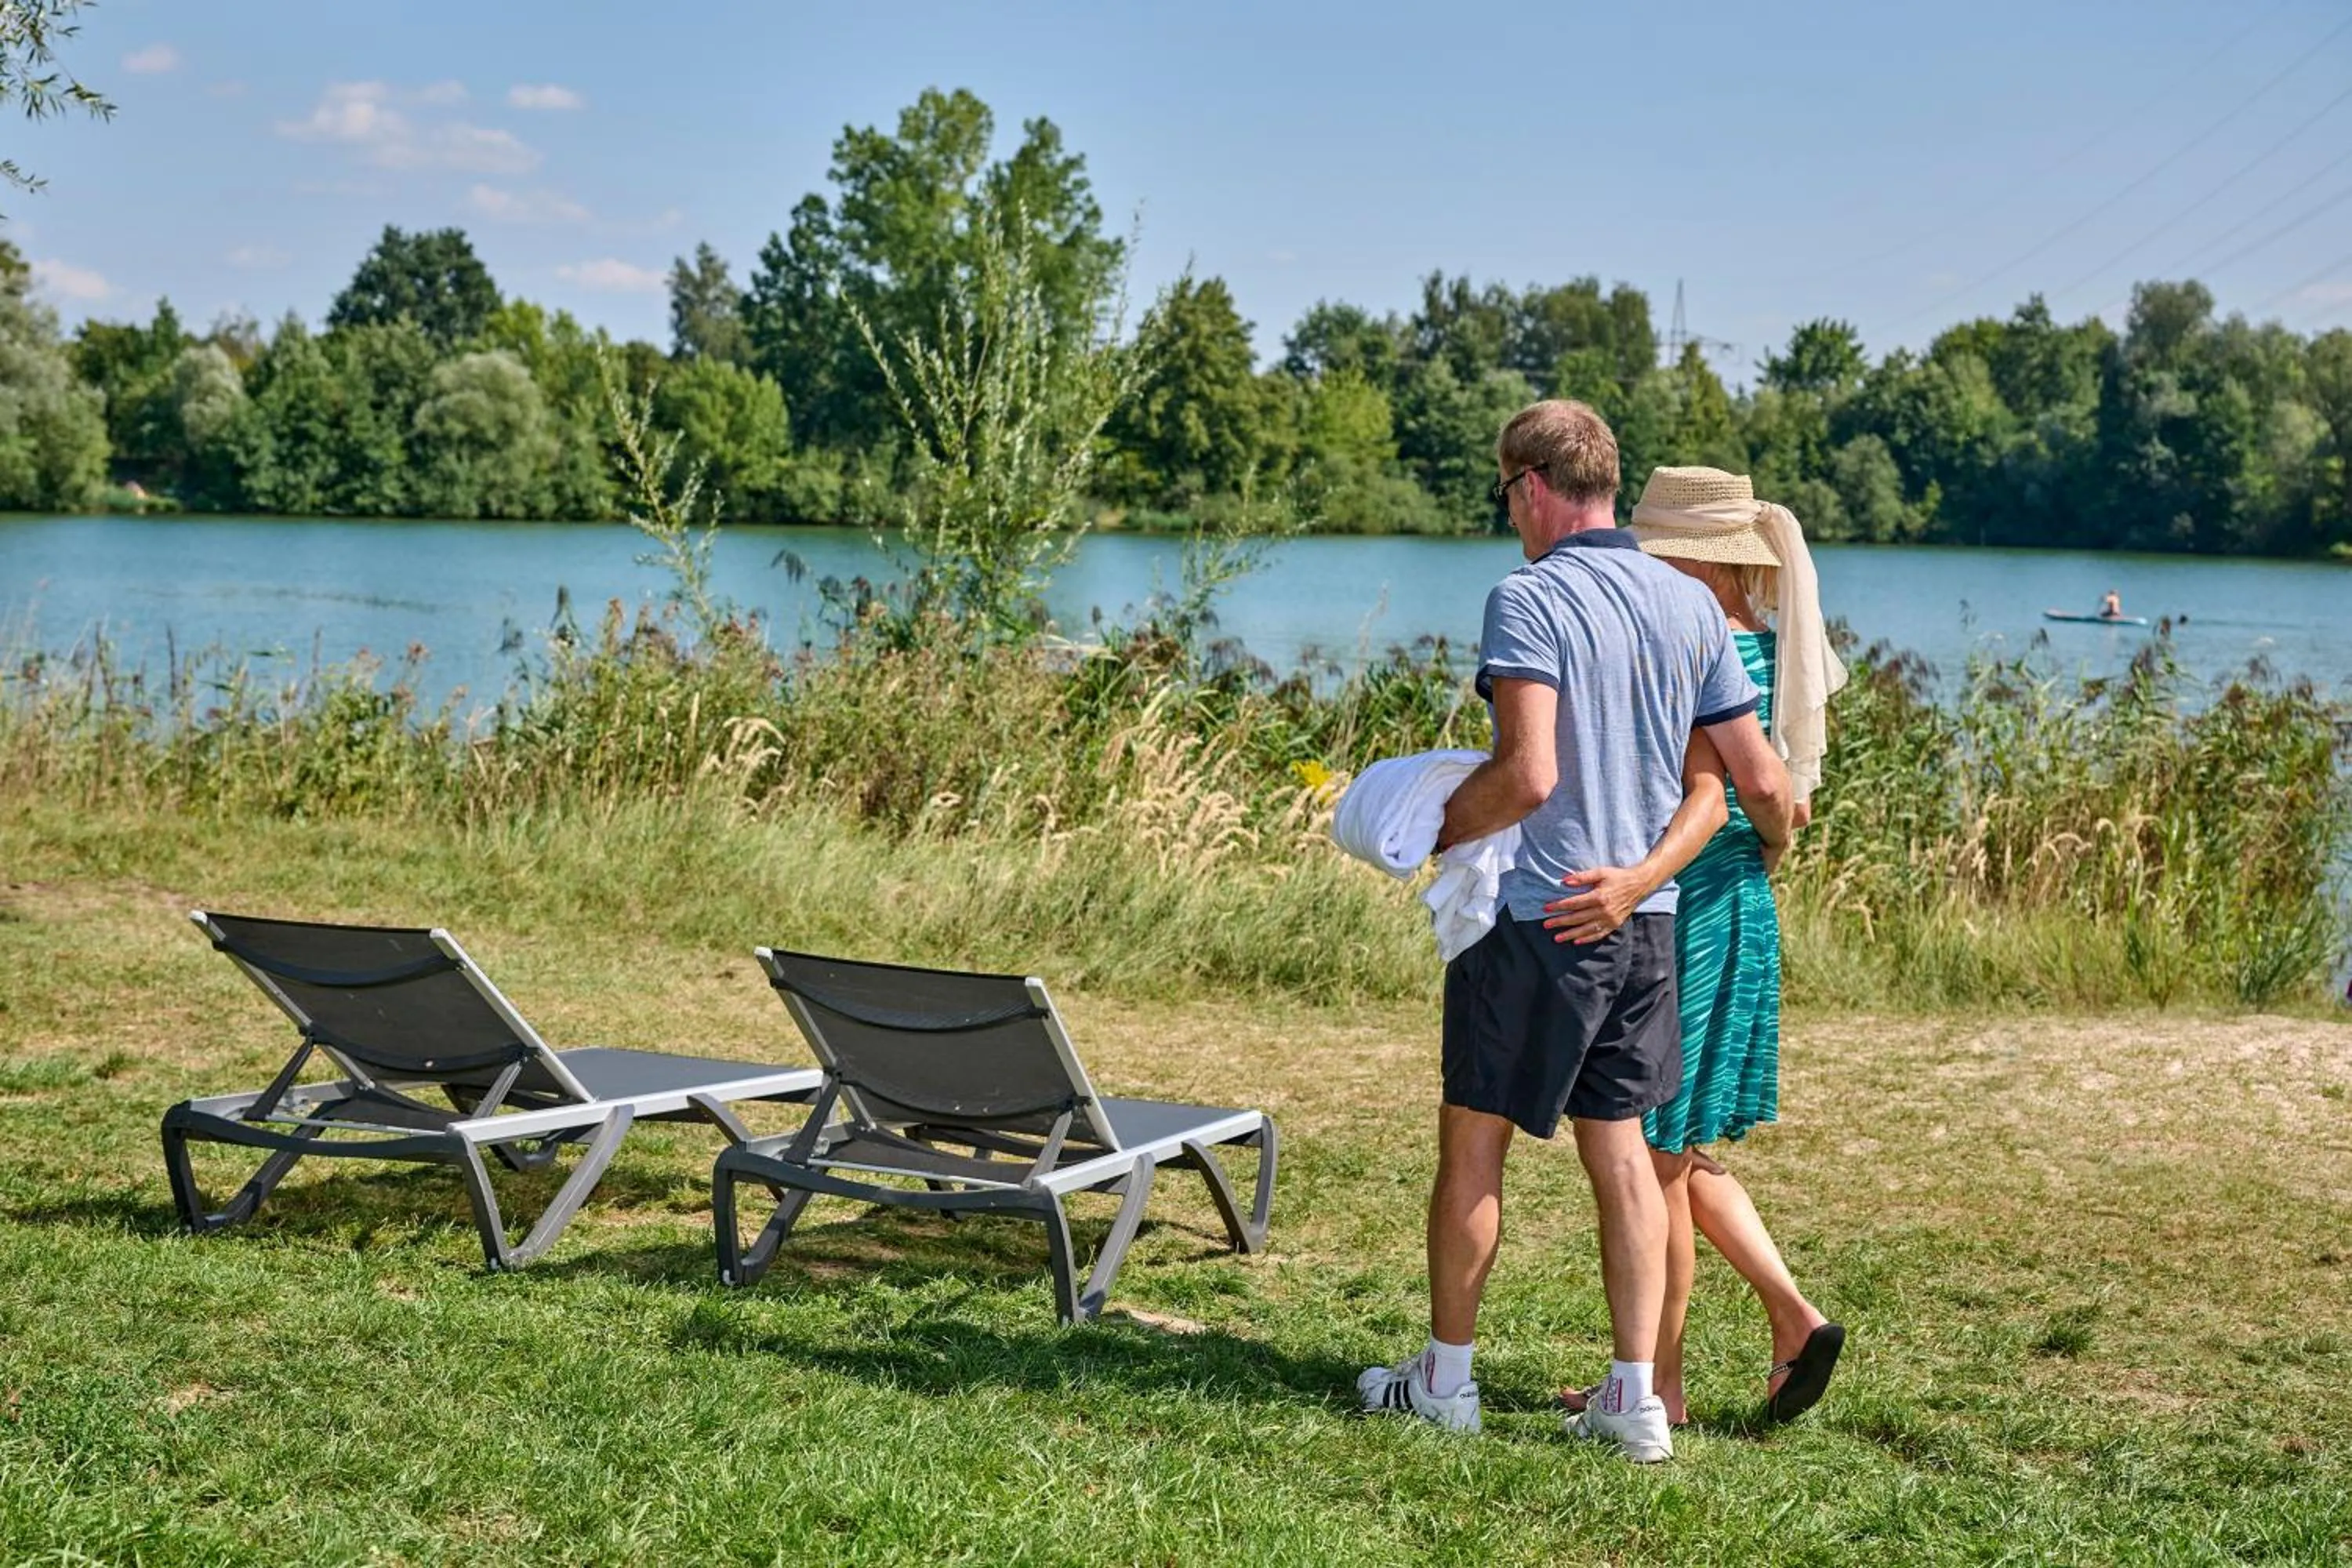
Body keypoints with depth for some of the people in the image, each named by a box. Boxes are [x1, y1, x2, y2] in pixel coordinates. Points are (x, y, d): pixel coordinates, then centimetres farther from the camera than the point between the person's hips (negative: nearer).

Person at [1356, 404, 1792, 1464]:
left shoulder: (1530, 600, -14)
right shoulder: (1690, 604, 5)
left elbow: (1527, 774, -25)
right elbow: (1761, 780, 7)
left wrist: (1431, 832, -9)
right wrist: (1775, 848, 28)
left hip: (1537, 913, -6)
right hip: (1646, 913, 6)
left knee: (1473, 1140, 8)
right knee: (1619, 1148, 11)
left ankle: (1446, 1377, 19)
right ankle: (1634, 1398, 9)